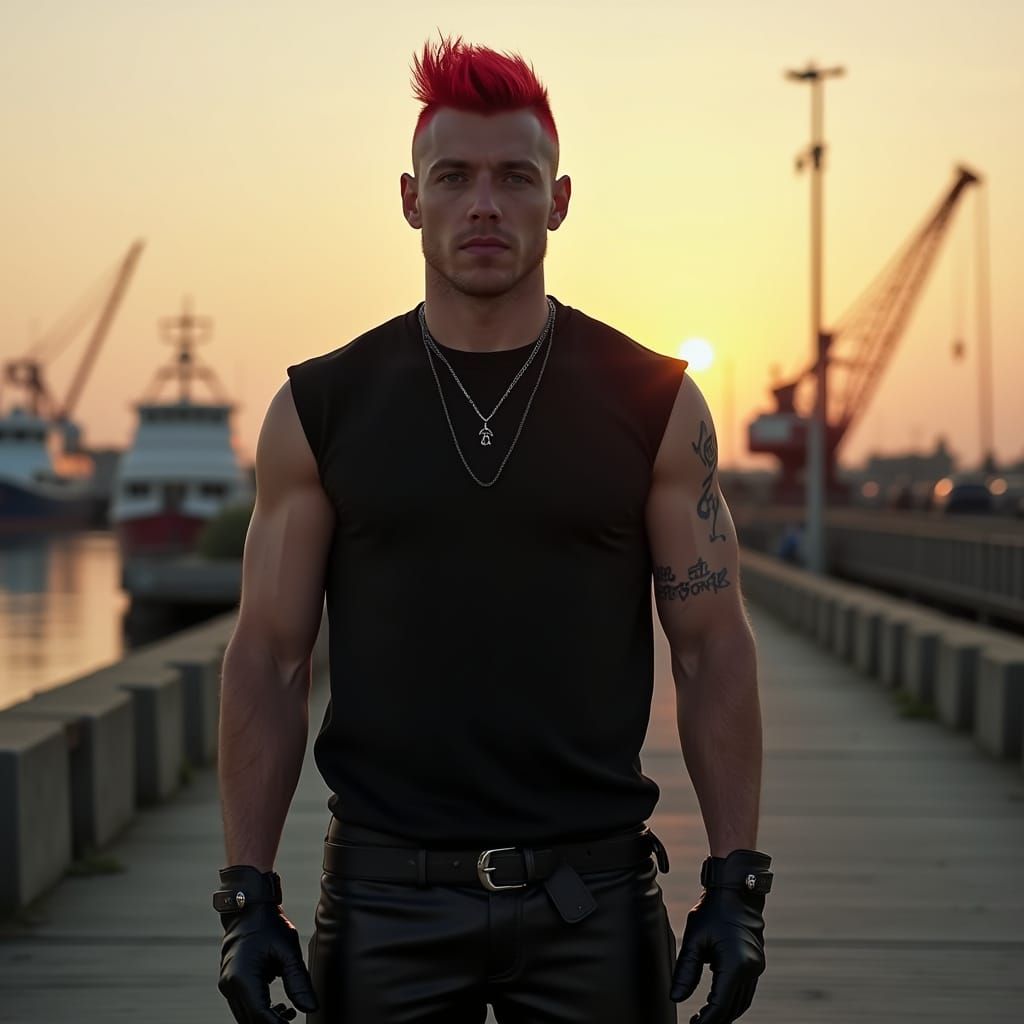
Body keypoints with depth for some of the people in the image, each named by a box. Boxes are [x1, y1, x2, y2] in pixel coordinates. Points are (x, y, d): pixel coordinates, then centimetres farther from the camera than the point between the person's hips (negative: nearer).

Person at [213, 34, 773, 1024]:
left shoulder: (653, 403, 0)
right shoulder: (321, 409, 1)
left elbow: (712, 649, 1)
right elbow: (269, 660, 2)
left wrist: (736, 882, -4)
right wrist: (248, 896, -3)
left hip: (591, 893, 0)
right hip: (386, 894, 1)